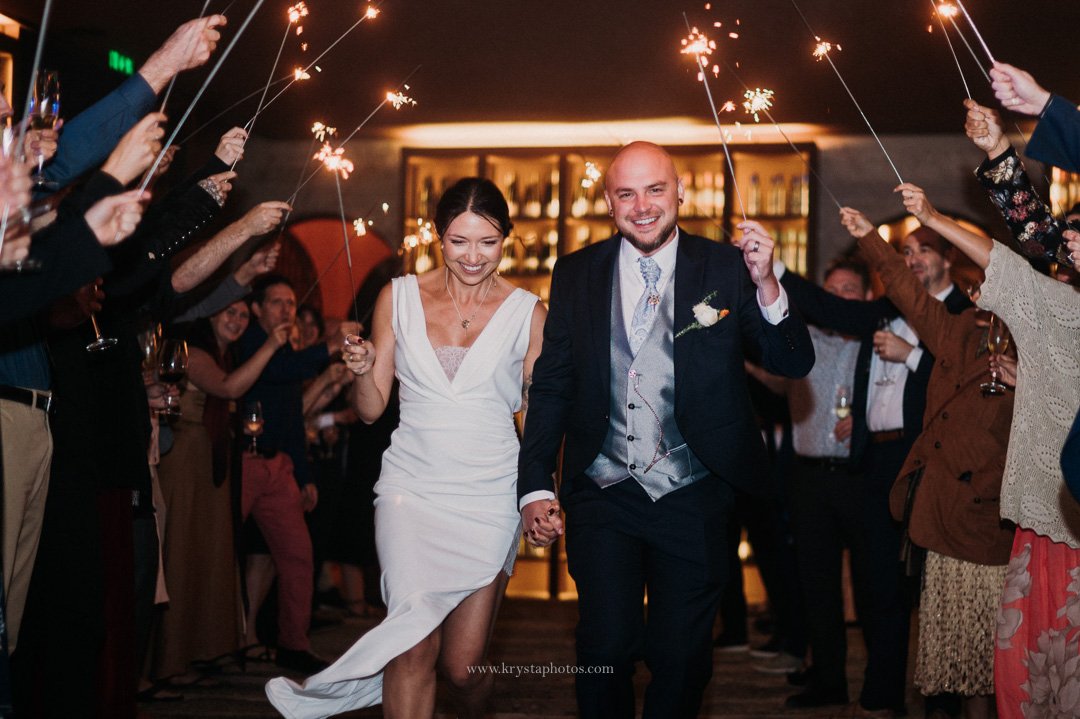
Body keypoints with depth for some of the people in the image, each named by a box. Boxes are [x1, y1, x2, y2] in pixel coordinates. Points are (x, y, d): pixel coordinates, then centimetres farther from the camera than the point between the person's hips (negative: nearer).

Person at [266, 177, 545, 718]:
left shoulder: (528, 314, 2)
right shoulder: (399, 298, 6)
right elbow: (370, 410, 7)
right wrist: (362, 370, -12)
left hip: (489, 498, 0)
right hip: (412, 488, 1)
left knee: (462, 666, 3)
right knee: (416, 649, -20)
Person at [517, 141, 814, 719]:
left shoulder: (725, 269, -2)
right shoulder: (576, 274, 2)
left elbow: (795, 364, -6)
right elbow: (550, 386, 4)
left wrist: (766, 285, -23)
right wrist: (535, 486, -3)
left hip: (692, 498, 0)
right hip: (603, 494, 1)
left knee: (681, 656, 9)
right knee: (605, 648, 2)